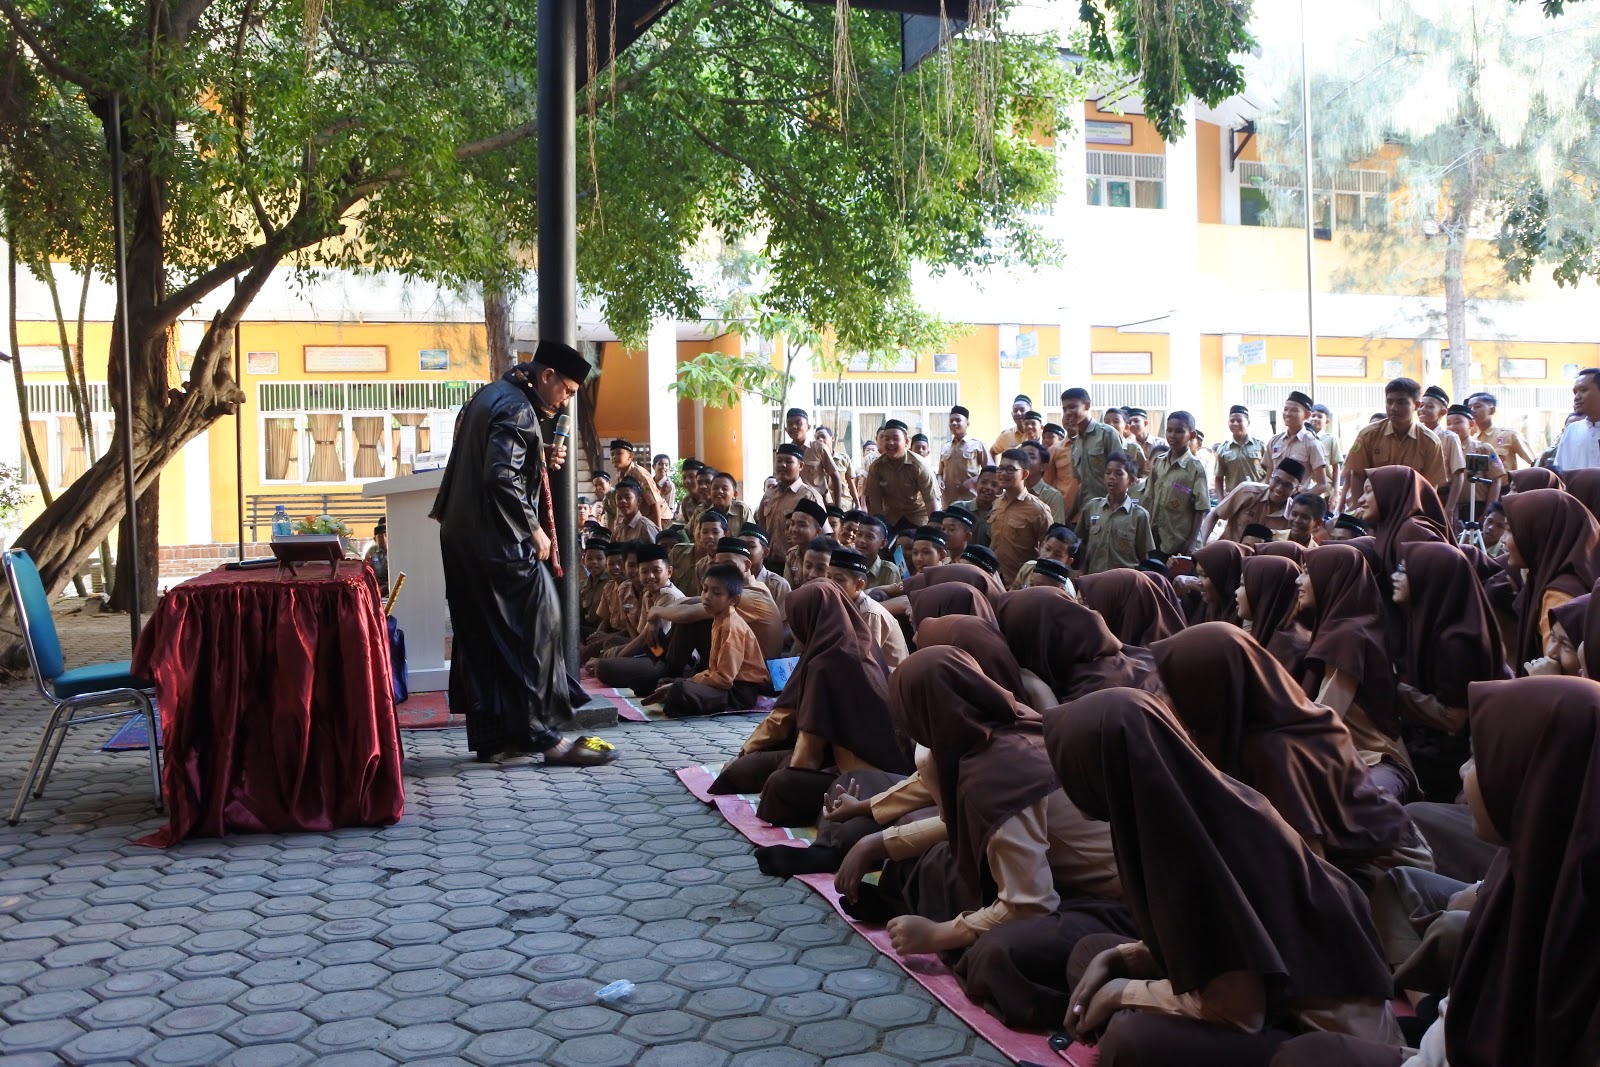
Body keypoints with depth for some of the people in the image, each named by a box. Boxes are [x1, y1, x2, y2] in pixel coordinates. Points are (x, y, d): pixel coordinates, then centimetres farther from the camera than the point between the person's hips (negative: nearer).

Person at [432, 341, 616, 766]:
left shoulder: (489, 397, 17)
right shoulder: (517, 409, -15)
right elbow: (501, 479, -25)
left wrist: (542, 462, 9)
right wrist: (534, 529, -16)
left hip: (464, 539, 10)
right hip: (499, 542, -10)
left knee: (482, 637, 12)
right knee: (536, 628, -4)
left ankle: (491, 736, 18)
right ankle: (546, 734, -1)